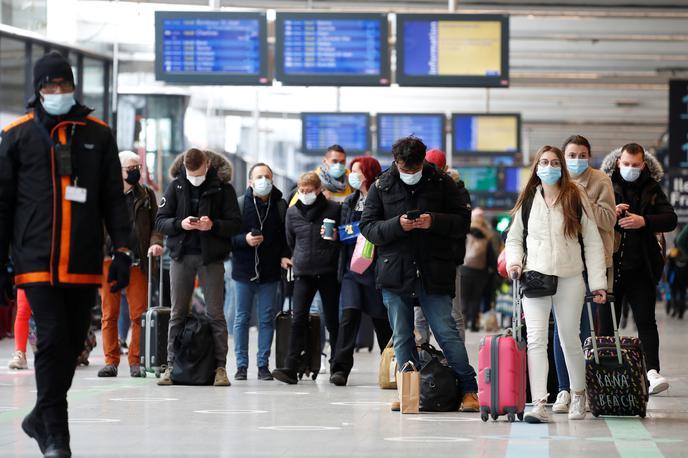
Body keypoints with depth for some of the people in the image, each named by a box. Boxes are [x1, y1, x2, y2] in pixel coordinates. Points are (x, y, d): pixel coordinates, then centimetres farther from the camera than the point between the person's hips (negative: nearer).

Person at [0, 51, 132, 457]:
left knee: (72, 345, 8)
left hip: (84, 264, 3)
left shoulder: (98, 134, 9)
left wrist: (122, 248, 1)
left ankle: (42, 419, 27)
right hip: (37, 262, -3)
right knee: (53, 340, -12)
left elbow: (114, 198, 11)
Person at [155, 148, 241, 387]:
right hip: (181, 255, 2)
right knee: (177, 313, 6)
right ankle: (172, 366, 11)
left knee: (215, 313, -1)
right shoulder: (176, 186, 4)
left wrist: (213, 225, -21)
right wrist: (180, 224, -16)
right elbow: (160, 220, 3)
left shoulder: (222, 187, -1)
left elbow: (235, 223, -3)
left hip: (211, 257, -2)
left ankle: (220, 367, 1)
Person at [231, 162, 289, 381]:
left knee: (266, 319, 4)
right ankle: (241, 365, 10)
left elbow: (288, 236, 7)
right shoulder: (239, 204, -1)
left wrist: (284, 256, -9)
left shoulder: (280, 206, 4)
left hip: (270, 272, 1)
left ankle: (263, 365, 10)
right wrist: (244, 240, -19)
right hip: (244, 271, -1)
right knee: (242, 318, 4)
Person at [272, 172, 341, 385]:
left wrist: (336, 236, -4)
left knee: (332, 320, 4)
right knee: (298, 320, -8)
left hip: (328, 272, -2)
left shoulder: (333, 209, -1)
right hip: (303, 273, 2)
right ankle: (290, 368, -12)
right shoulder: (292, 212, 8)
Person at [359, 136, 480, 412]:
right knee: (402, 338, 6)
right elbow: (368, 227, 3)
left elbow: (463, 221, 3)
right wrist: (397, 225, -14)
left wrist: (434, 221, -15)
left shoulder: (441, 183, 3)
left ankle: (469, 390, 4)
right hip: (394, 273, 2)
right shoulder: (381, 187, 7)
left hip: (433, 273, -2)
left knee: (447, 332, -5)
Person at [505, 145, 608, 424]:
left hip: (570, 278, -1)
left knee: (570, 339, 8)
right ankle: (539, 405, -16)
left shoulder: (576, 198, 3)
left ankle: (578, 395, 30)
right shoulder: (528, 200, 10)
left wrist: (598, 283, -3)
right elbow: (514, 238, 20)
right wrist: (514, 261, -2)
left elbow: (592, 242, 3)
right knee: (536, 339, -11)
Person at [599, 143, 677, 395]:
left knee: (646, 321, -6)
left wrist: (644, 221, -16)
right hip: (610, 266, 0)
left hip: (642, 268, 0)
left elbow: (670, 220, 0)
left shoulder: (652, 189, 8)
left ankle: (652, 372, -13)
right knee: (606, 322, 5)